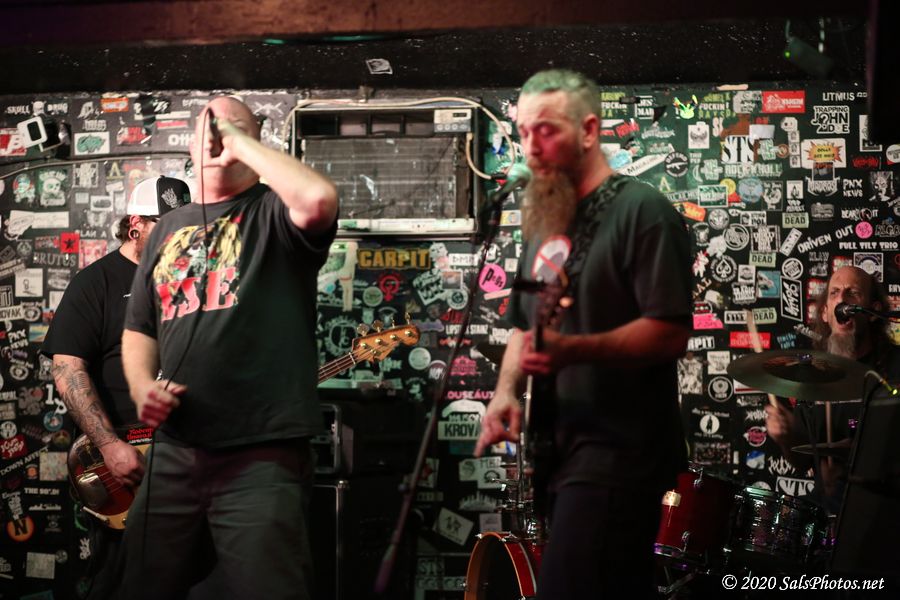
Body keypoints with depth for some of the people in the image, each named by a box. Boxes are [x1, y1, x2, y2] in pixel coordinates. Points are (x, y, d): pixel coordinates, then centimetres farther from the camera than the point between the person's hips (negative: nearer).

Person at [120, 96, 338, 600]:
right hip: (173, 452, 6)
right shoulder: (169, 230, 19)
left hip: (262, 454, -6)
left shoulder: (273, 212, 1)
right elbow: (139, 328, 22)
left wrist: (240, 141, -13)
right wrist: (142, 387, 2)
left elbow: (320, 199, -24)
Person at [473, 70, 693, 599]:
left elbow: (670, 332, -18)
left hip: (619, 454, -8)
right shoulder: (545, 220, 16)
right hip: (561, 450, 8)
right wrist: (506, 390, 4)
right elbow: (525, 324, 23)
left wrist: (574, 350, -30)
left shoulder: (642, 211, -10)